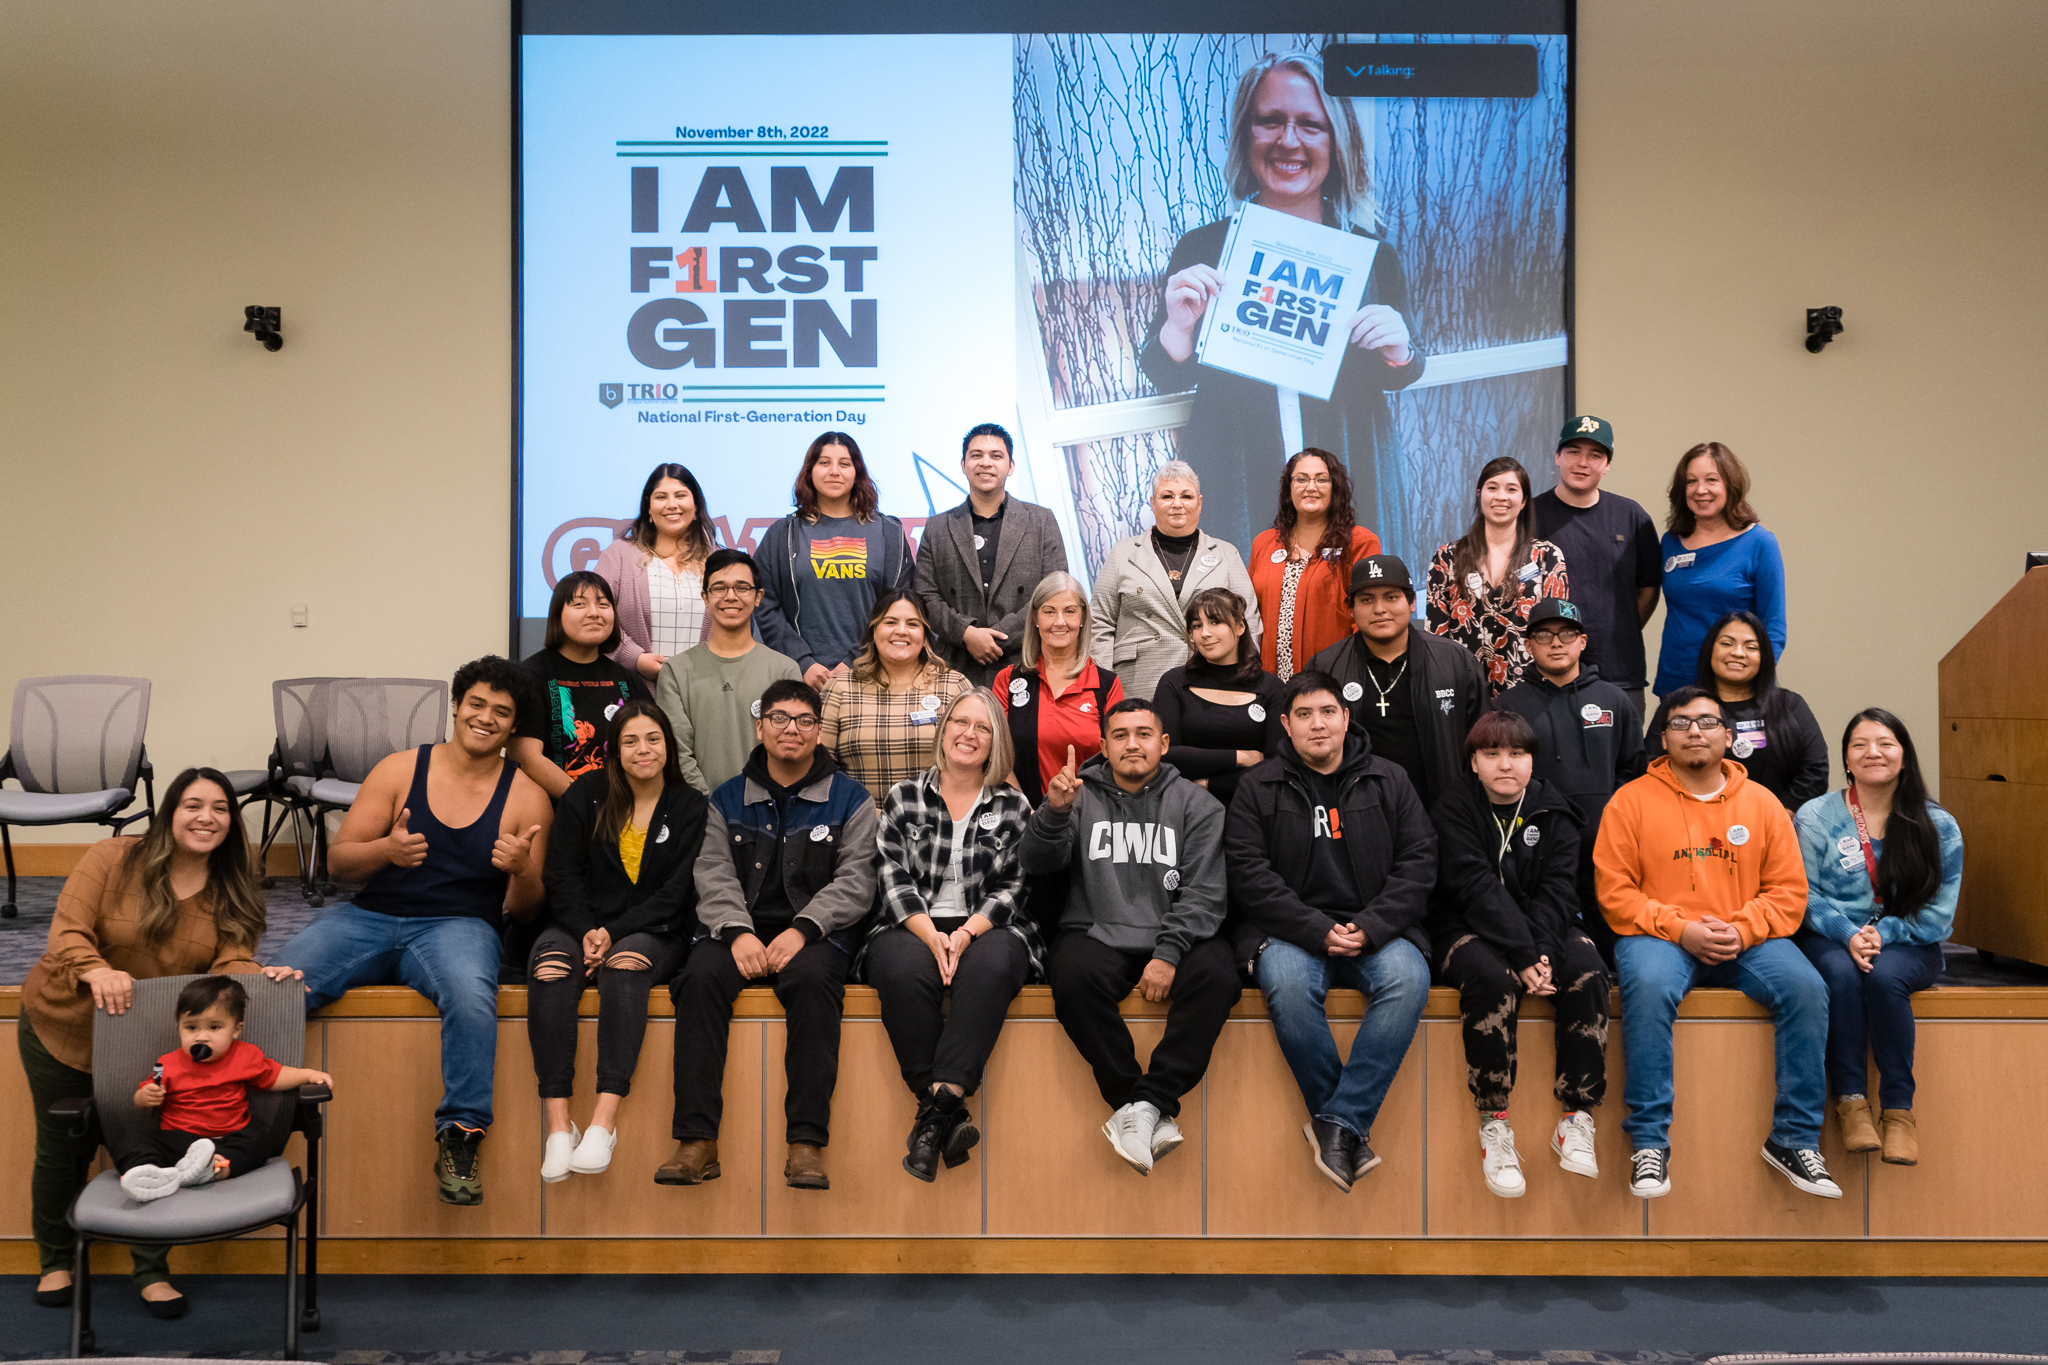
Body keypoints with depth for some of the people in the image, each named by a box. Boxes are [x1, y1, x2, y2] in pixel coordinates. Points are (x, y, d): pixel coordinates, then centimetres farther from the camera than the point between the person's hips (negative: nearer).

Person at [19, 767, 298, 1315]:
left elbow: (230, 961, -14)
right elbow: (67, 931, -19)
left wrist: (263, 976, -35)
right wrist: (97, 971, -37)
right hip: (65, 1029, -1)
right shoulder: (113, 859, -13)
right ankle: (56, 1260, 36)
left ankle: (152, 1270, 23)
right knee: (62, 1150, 13)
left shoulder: (231, 893, -4)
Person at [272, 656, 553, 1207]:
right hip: (370, 915, 2)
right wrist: (386, 850, -16)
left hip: (459, 925, -2)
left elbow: (524, 910, 6)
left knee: (471, 996, -36)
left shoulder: (526, 796, 5)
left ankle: (458, 1139, -21)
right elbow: (339, 860, 6)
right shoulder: (400, 770, 7)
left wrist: (523, 872, -18)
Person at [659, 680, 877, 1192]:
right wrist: (738, 932, -16)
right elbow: (714, 876, 4)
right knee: (701, 975, -29)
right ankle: (698, 1140, -28)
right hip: (741, 931, 2)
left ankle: (807, 1144, -33)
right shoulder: (728, 799, 16)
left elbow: (855, 882, -1)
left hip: (816, 934, -2)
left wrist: (801, 930, -17)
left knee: (811, 977, -35)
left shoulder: (849, 799, 10)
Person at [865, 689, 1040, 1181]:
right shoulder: (904, 798, 12)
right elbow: (894, 878, 3)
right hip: (913, 929, 0)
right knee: (904, 970, -35)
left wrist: (967, 932, -13)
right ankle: (950, 1113, -31)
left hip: (986, 931, 0)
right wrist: (931, 935, -14)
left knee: (990, 967, -36)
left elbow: (1014, 887, 5)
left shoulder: (1012, 807, 11)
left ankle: (937, 1105, -38)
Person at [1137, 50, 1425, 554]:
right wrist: (1178, 328, -22)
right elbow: (1165, 379, -2)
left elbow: (1397, 378, 9)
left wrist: (1400, 354, -13)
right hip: (1234, 488, -1)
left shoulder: (1372, 256, -1)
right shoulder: (1202, 248, -4)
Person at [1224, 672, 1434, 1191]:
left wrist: (1370, 928, -11)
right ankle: (1352, 1128, -18)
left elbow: (1419, 861, 5)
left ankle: (1338, 1122, -25)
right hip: (1290, 931, -1)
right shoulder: (1258, 787, 7)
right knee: (1288, 984, -34)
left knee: (1408, 977, -31)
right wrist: (1318, 930, -15)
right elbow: (1249, 874, -3)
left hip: (1375, 931, 1)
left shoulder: (1389, 782, 12)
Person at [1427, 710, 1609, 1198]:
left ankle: (1576, 1120, -17)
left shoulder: (1553, 810, 5)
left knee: (1588, 972, -27)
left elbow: (1557, 888, -6)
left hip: (1544, 928, 3)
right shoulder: (1453, 809, -5)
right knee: (1490, 977, -35)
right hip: (1470, 930, -3)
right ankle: (1494, 1128, -26)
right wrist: (1523, 957, -27)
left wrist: (1542, 951, -23)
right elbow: (1477, 888, -17)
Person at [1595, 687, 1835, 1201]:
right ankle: (1649, 1141, -24)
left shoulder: (1761, 803, 12)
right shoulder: (1632, 800, 3)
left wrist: (1741, 931, -11)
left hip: (1747, 941, 3)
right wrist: (1681, 929, -14)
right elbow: (1615, 892, -2)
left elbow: (1789, 891, 8)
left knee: (1806, 987, -24)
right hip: (1659, 935, -3)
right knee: (1649, 987, -35)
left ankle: (1793, 1139, -10)